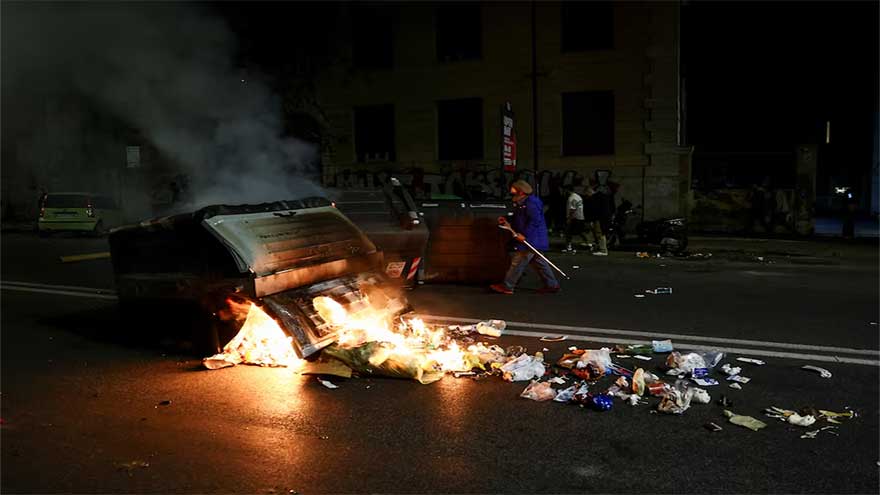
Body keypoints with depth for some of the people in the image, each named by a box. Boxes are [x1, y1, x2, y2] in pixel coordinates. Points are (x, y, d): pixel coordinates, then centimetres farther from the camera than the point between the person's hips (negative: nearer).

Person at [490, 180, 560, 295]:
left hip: (530, 240, -11)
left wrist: (524, 235, -24)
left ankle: (507, 287, 1)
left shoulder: (530, 204, -18)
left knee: (517, 263, -5)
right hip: (534, 241, 11)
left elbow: (535, 221, -24)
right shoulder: (522, 203, 14)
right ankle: (552, 285, 21)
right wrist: (507, 220, 13)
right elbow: (520, 219, 23)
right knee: (539, 263, 15)